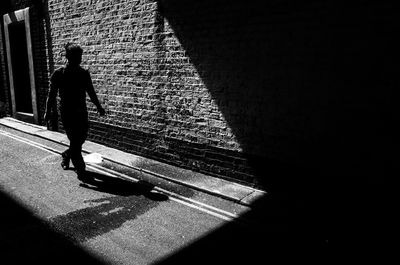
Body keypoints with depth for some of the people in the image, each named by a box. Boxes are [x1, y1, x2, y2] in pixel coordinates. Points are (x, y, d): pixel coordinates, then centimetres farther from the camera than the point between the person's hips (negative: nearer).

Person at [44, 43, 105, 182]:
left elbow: (91, 92, 13)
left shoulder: (84, 73, 4)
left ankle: (66, 156, 41)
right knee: (75, 141, -6)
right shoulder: (58, 74, -8)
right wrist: (48, 111, -9)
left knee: (81, 138, 11)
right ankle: (80, 171, 4)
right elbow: (52, 94, -6)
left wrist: (99, 107, 14)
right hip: (67, 113, -5)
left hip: (82, 112, 5)